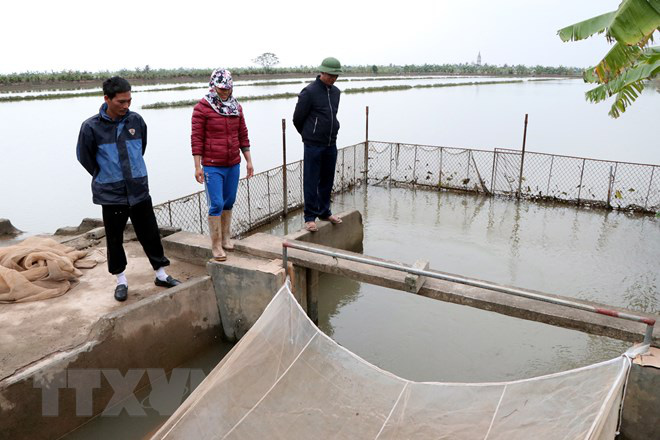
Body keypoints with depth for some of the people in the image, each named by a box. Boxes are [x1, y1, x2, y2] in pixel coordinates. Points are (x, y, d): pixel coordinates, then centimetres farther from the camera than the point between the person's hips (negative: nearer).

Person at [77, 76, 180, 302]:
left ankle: (161, 274, 25)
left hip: (139, 190, 2)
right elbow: (84, 157, 3)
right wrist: (105, 176, 9)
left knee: (150, 234, 9)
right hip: (111, 195, -2)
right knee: (114, 239, 10)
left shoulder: (136, 120, -3)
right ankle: (121, 280, 27)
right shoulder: (91, 127, -11)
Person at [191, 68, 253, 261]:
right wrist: (198, 167, -12)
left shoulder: (236, 107, 9)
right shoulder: (202, 108, -6)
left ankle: (225, 238, 27)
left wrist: (249, 161, 13)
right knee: (216, 205, -6)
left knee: (229, 202, 12)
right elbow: (197, 138, -8)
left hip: (233, 165, 5)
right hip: (212, 166, -5)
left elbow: (243, 135, 13)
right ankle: (216, 246, 4)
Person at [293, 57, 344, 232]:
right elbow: (297, 118, -4)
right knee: (311, 181, -1)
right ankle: (310, 217, 6)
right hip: (314, 145, -6)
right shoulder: (309, 92, -11)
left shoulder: (335, 91, 11)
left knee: (327, 180, 13)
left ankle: (324, 212, 26)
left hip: (331, 145, 7)